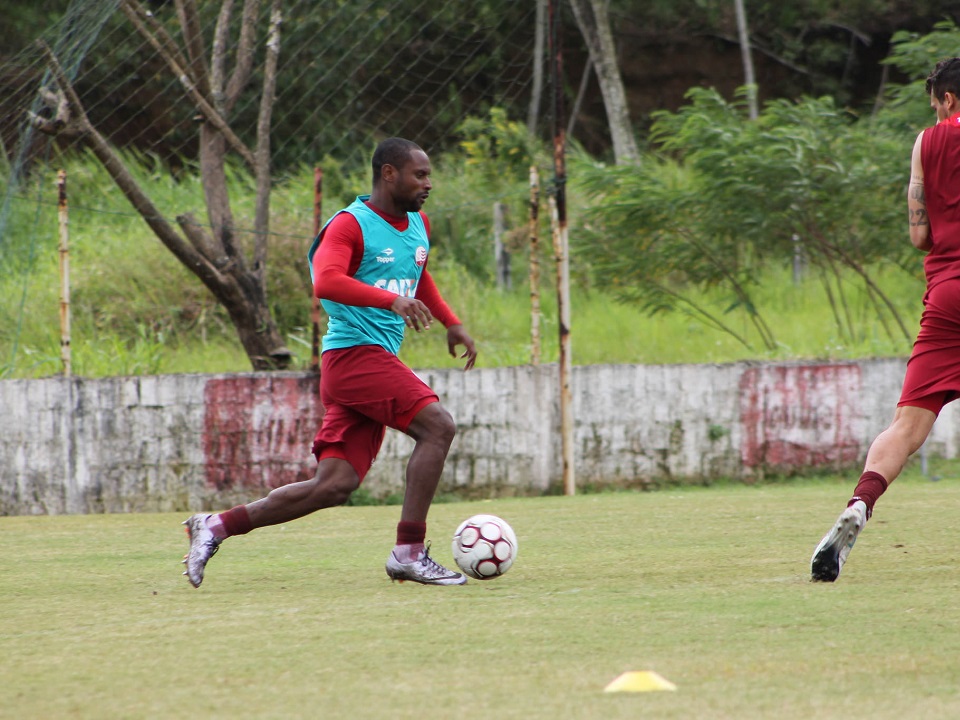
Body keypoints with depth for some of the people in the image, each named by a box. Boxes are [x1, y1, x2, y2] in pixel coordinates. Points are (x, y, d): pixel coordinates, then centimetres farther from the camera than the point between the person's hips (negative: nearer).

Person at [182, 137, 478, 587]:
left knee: (335, 486, 1)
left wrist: (452, 323, 32)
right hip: (353, 352, -9)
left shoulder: (418, 225, 18)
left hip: (378, 364, 9)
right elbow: (325, 282, -27)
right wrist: (391, 300, -37)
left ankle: (217, 527, 6)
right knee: (437, 425, -22)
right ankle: (409, 552, -20)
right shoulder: (350, 225, -9)